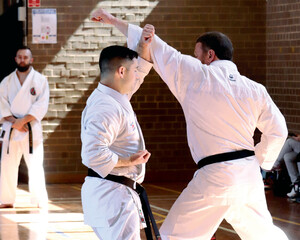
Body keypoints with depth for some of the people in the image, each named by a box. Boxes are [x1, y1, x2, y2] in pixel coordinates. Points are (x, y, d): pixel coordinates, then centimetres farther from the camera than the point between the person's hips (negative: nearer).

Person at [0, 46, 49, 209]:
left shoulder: (40, 80, 2)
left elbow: (41, 106, -6)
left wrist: (23, 121, -14)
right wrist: (14, 121, -12)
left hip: (32, 128, -3)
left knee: (35, 165, -8)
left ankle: (40, 200, -3)